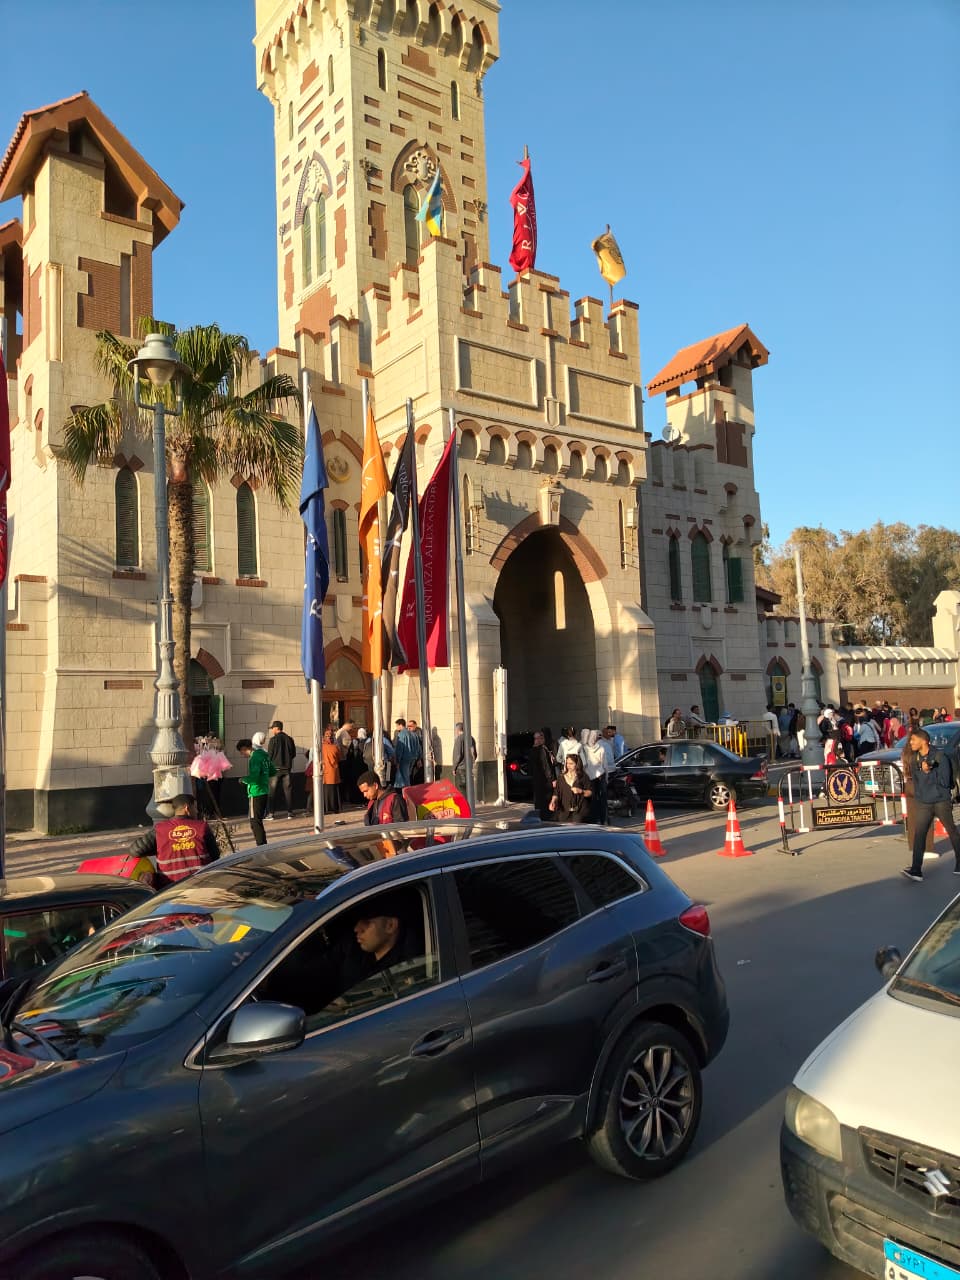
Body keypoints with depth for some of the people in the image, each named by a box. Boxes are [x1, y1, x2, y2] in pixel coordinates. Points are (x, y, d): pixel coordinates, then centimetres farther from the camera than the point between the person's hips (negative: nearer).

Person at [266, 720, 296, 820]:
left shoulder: (273, 739, -10)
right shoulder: (289, 739, 3)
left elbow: (269, 754, -9)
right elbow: (293, 753, 8)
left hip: (275, 768, -4)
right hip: (287, 768, 4)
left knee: (272, 791, 3)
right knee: (288, 790, 7)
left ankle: (271, 813, 1)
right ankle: (290, 812, 7)